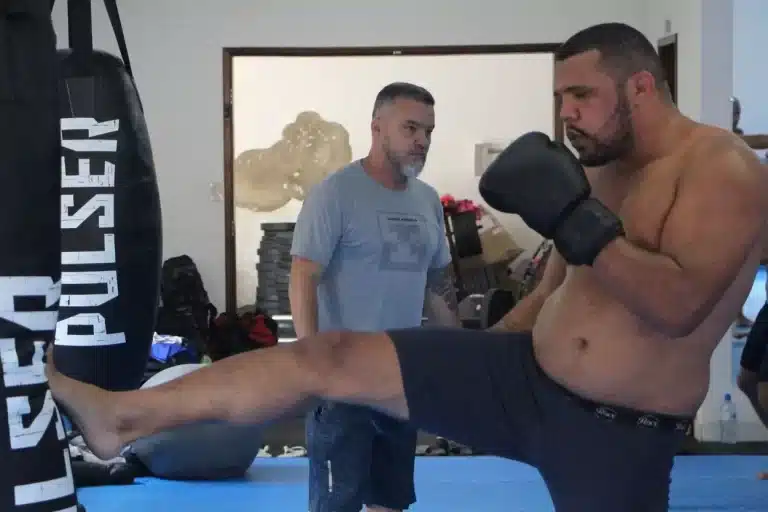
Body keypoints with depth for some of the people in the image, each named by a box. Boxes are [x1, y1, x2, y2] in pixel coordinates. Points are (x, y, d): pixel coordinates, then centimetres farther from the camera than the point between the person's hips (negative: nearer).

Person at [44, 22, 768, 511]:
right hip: (527, 377, 6)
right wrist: (468, 375, 19)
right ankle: (119, 418, 1)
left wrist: (579, 222, -30)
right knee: (328, 359, -4)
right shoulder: (594, 170, 10)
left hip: (621, 437, -6)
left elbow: (681, 305, -26)